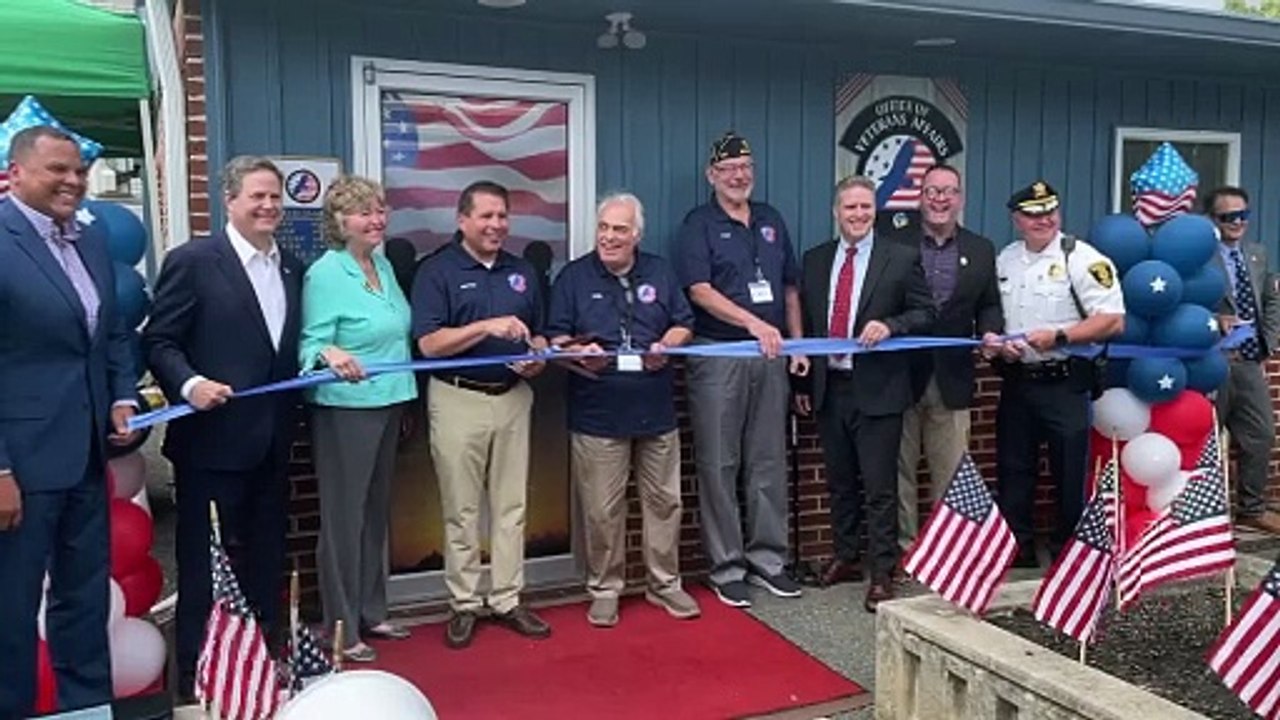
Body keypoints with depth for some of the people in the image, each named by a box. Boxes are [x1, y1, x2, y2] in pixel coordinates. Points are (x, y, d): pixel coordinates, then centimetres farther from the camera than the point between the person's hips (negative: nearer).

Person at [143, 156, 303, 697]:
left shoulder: (291, 267, 12)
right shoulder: (192, 261, -8)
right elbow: (158, 342, -10)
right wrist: (190, 384, -26)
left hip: (272, 441, 6)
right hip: (212, 440, -6)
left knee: (266, 560, 16)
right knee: (206, 564, 6)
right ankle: (198, 677, 20)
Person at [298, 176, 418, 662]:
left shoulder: (383, 265, 9)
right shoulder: (325, 274, -12)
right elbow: (310, 345, -16)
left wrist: (405, 396, 20)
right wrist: (330, 354, -38)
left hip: (388, 403, 8)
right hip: (345, 408, -7)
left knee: (376, 511, 15)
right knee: (344, 516, 0)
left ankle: (371, 612, 28)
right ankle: (341, 629, 11)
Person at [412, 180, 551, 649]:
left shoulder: (522, 272, 12)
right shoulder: (437, 271, -4)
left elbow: (537, 334, 18)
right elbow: (429, 343, -13)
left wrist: (537, 357, -5)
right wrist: (489, 326, -23)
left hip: (513, 397, 5)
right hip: (459, 399, -4)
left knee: (511, 507, 9)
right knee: (462, 509, 4)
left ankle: (507, 600, 19)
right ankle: (464, 605, 16)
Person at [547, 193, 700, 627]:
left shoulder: (660, 273, 10)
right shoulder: (574, 277, 3)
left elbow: (684, 325, 14)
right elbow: (557, 338, 2)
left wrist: (666, 346, -7)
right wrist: (578, 353, -19)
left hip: (656, 410, 3)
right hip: (597, 414, -3)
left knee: (665, 501, 10)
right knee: (602, 510, 2)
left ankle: (665, 584, 26)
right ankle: (604, 590, 19)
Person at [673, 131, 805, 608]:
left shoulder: (772, 221, 15)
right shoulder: (698, 225, -1)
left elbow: (790, 286, 19)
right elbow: (700, 291, -13)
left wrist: (797, 343, 10)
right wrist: (753, 322, -23)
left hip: (769, 356, 5)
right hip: (718, 356, -5)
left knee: (769, 462, 9)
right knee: (719, 465, 0)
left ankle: (767, 558, 20)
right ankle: (726, 566, 10)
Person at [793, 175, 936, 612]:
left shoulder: (902, 258, -2)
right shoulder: (814, 261, 9)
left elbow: (925, 313, -1)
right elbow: (806, 324, 12)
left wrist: (890, 325, -19)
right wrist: (802, 382, 11)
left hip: (877, 390, -4)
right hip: (828, 388, 4)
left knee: (879, 486, -1)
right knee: (840, 481, 16)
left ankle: (882, 574, 9)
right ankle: (844, 554, 32)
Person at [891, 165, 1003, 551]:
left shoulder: (981, 250, 10)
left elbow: (988, 306, 12)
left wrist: (990, 332, -8)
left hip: (952, 378, 2)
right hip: (902, 376, -2)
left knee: (950, 474, 9)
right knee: (900, 472, 6)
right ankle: (902, 549, 17)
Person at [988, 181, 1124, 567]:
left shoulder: (1080, 258, -10)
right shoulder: (1004, 260, 9)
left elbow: (1113, 320, -14)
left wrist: (1058, 337, -21)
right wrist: (993, 340, -4)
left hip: (1064, 383, -6)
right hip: (1016, 381, 6)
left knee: (1069, 472, 4)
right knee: (1012, 468, 13)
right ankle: (1017, 548, 27)